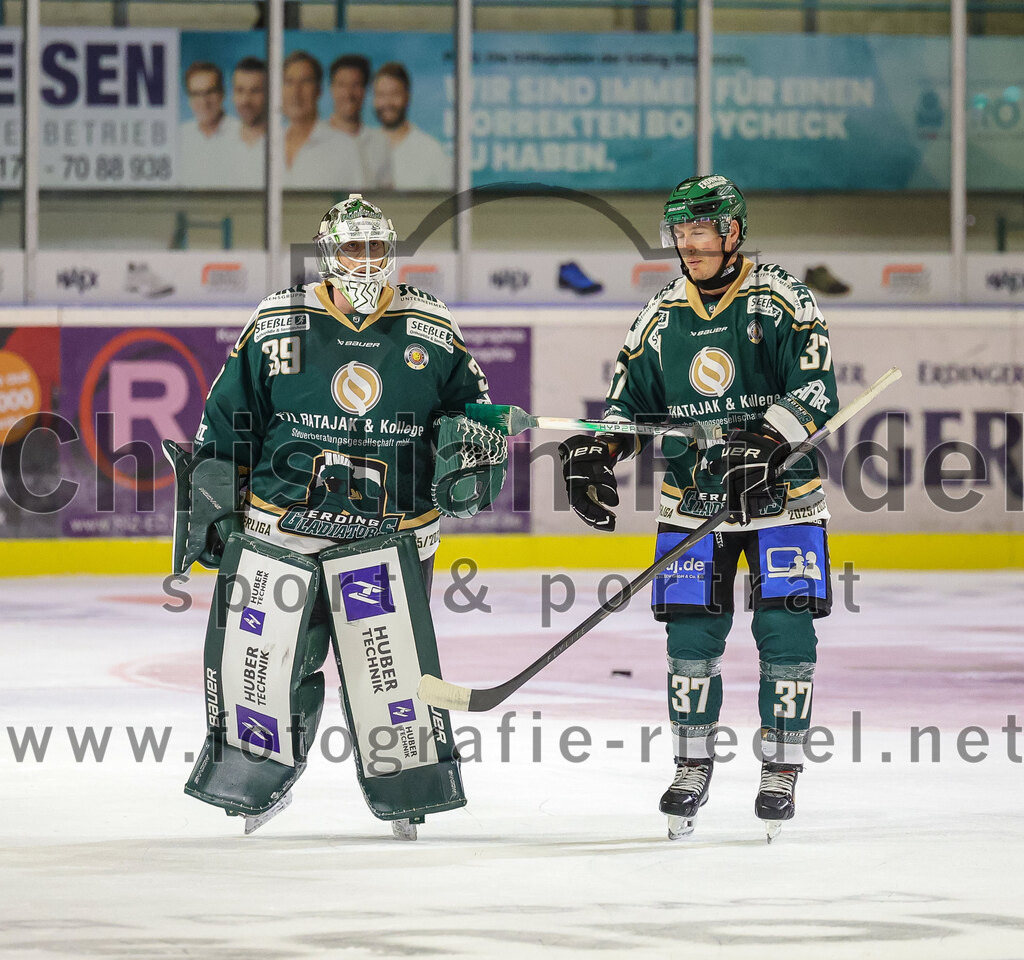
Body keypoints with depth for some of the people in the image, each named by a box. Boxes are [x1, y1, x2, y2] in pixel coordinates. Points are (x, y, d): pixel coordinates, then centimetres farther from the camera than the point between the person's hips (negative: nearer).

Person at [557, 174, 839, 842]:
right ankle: (693, 767, 15)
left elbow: (817, 391, -17)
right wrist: (591, 455, -5)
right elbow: (630, 403, 13)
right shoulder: (662, 317, 6)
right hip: (694, 503, 3)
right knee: (692, 636, 0)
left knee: (786, 632, -7)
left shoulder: (782, 300, -8)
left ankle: (781, 771, 5)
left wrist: (768, 443, -31)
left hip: (782, 495, -3)